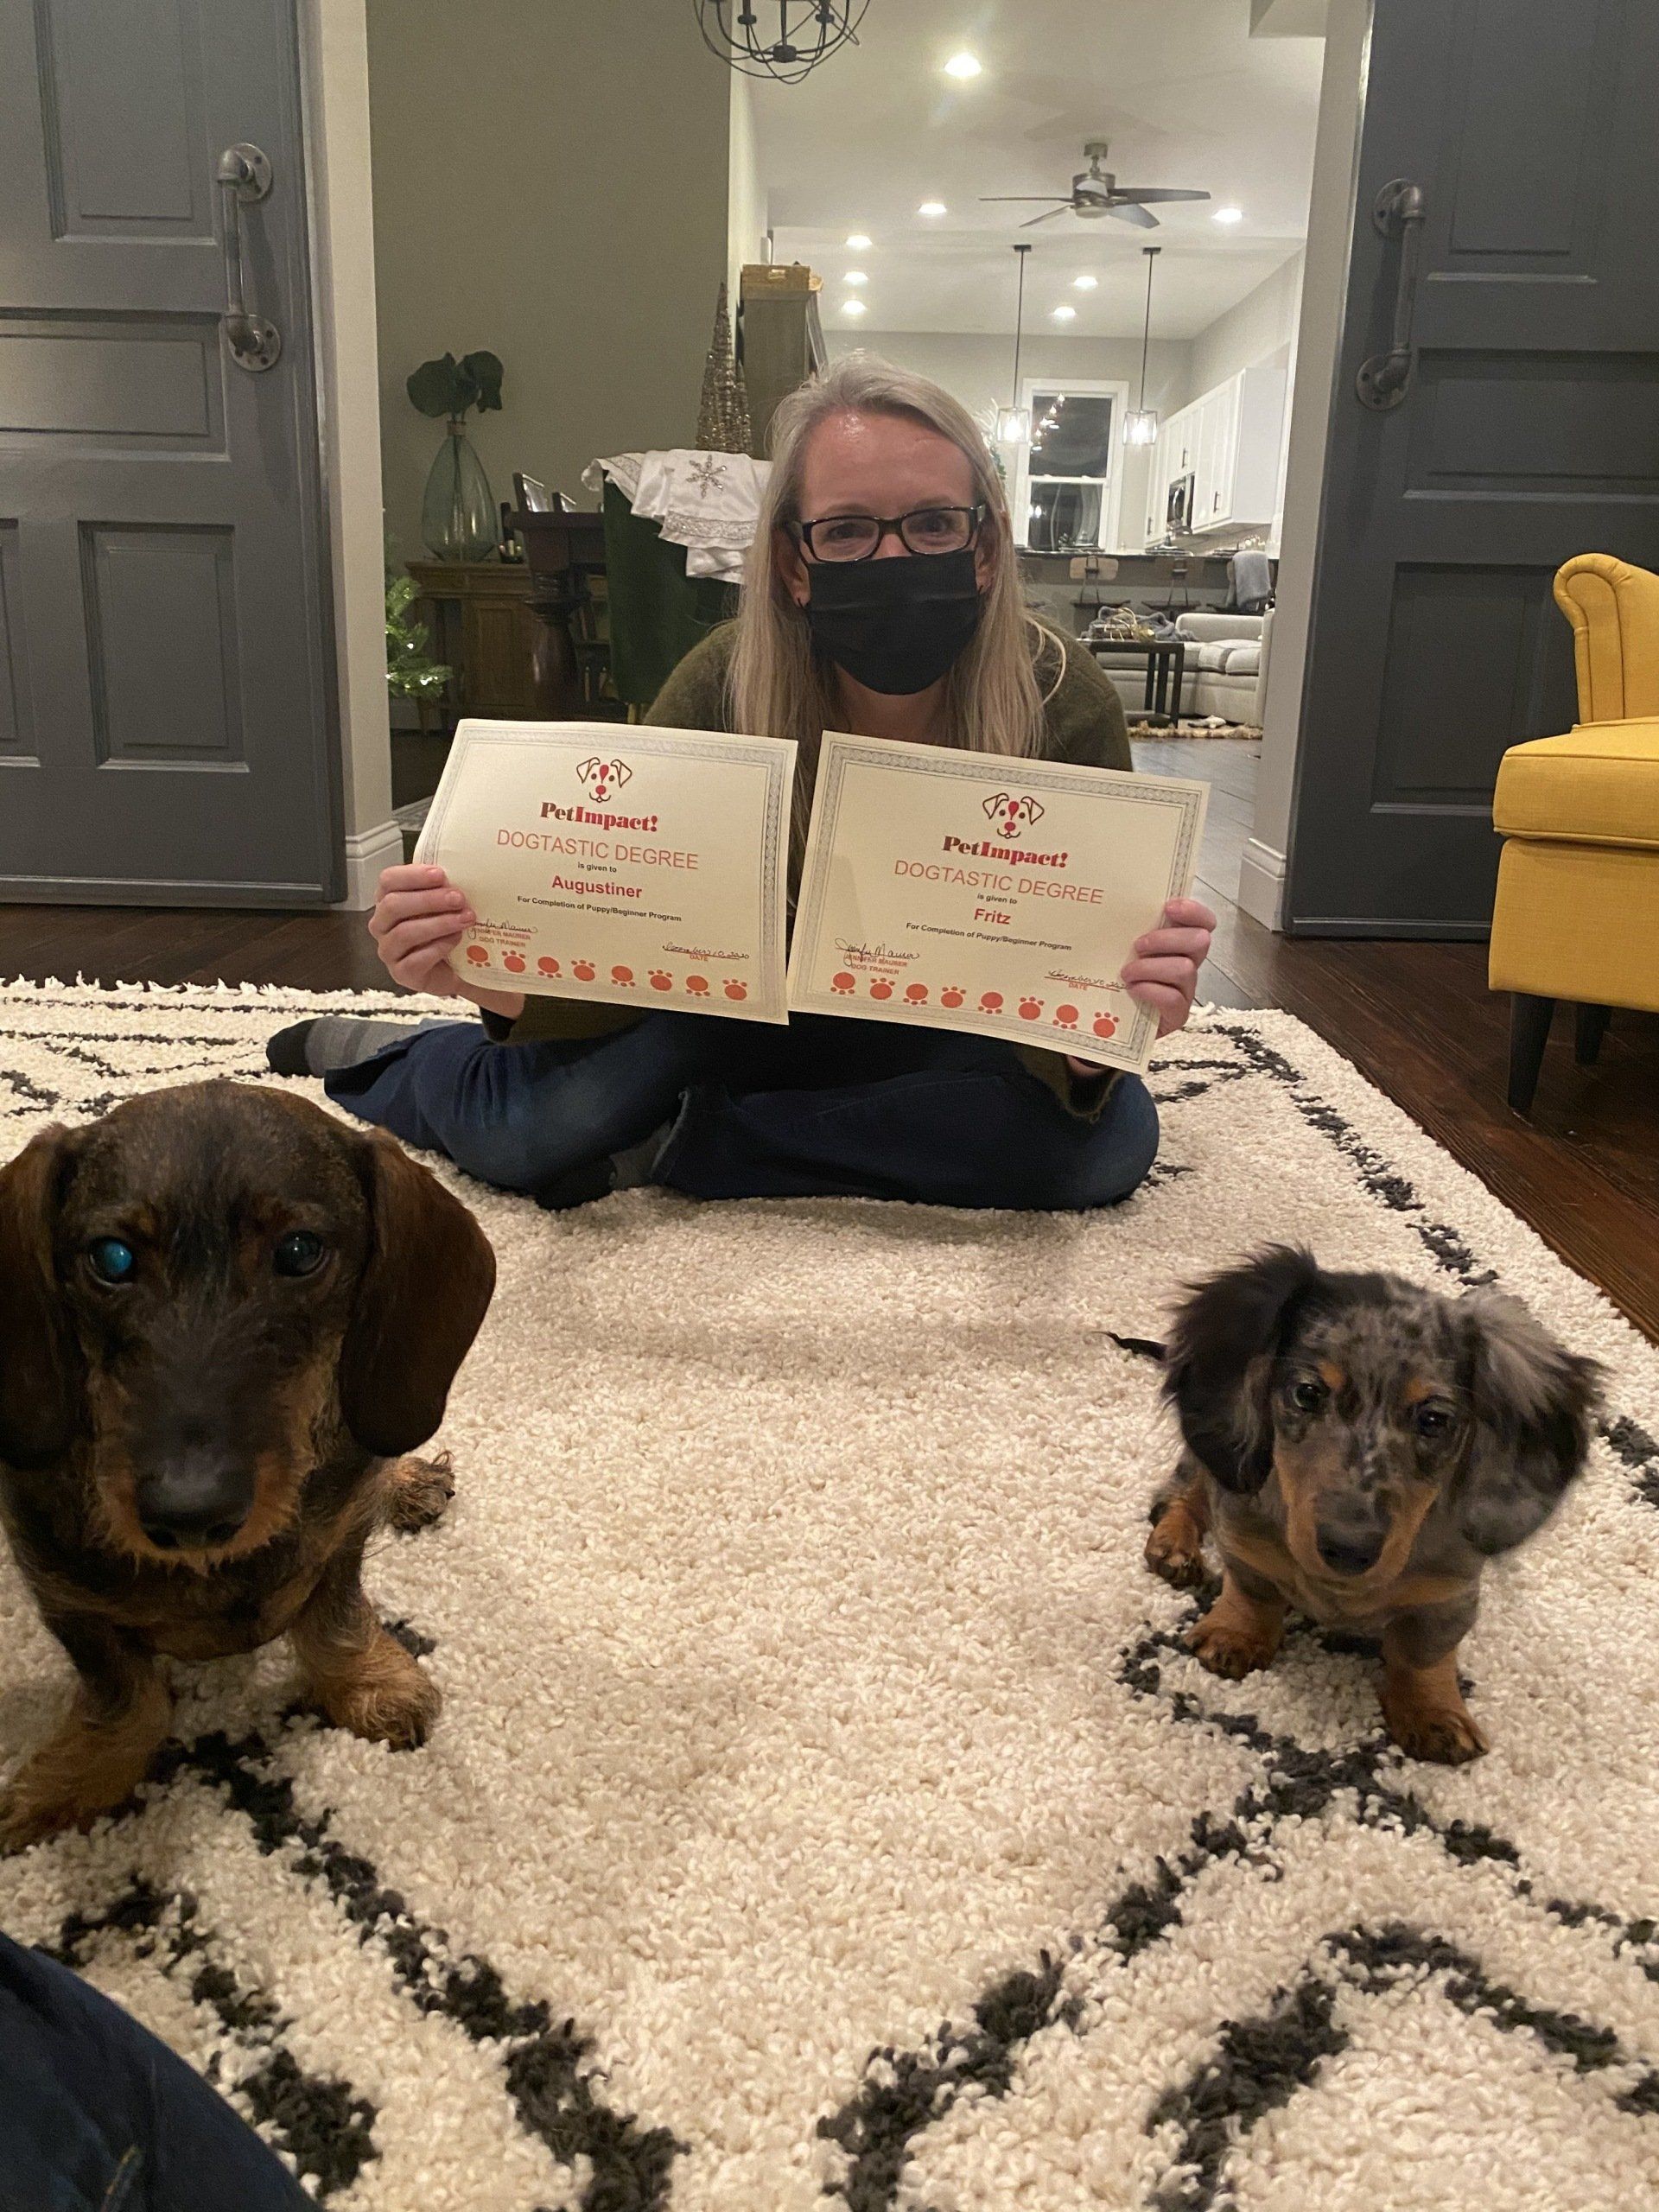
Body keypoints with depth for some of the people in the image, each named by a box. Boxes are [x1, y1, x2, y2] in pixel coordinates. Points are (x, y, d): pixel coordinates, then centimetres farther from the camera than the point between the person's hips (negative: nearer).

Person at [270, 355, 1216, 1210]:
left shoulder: (1065, 702, -24)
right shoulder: (725, 685, -22)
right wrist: (501, 979, -44)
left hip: (948, 1041, 1)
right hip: (751, 1015, -1)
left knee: (1111, 1137, -30)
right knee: (530, 1120, -27)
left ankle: (666, 1150, -18)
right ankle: (394, 1062, 11)